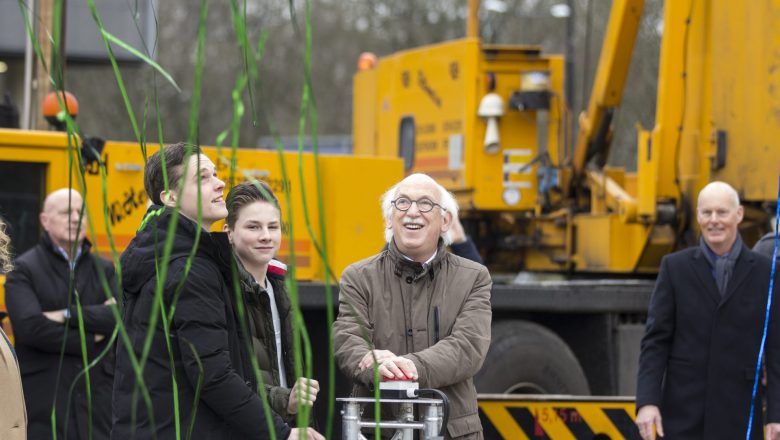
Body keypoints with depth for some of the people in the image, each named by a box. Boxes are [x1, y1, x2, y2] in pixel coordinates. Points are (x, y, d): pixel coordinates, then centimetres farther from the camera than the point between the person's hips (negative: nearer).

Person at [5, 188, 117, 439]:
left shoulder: (104, 270, 13)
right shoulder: (24, 270, 2)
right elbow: (31, 327, -14)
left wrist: (67, 315, -12)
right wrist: (89, 340, -8)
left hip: (97, 397, 4)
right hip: (42, 397, -3)